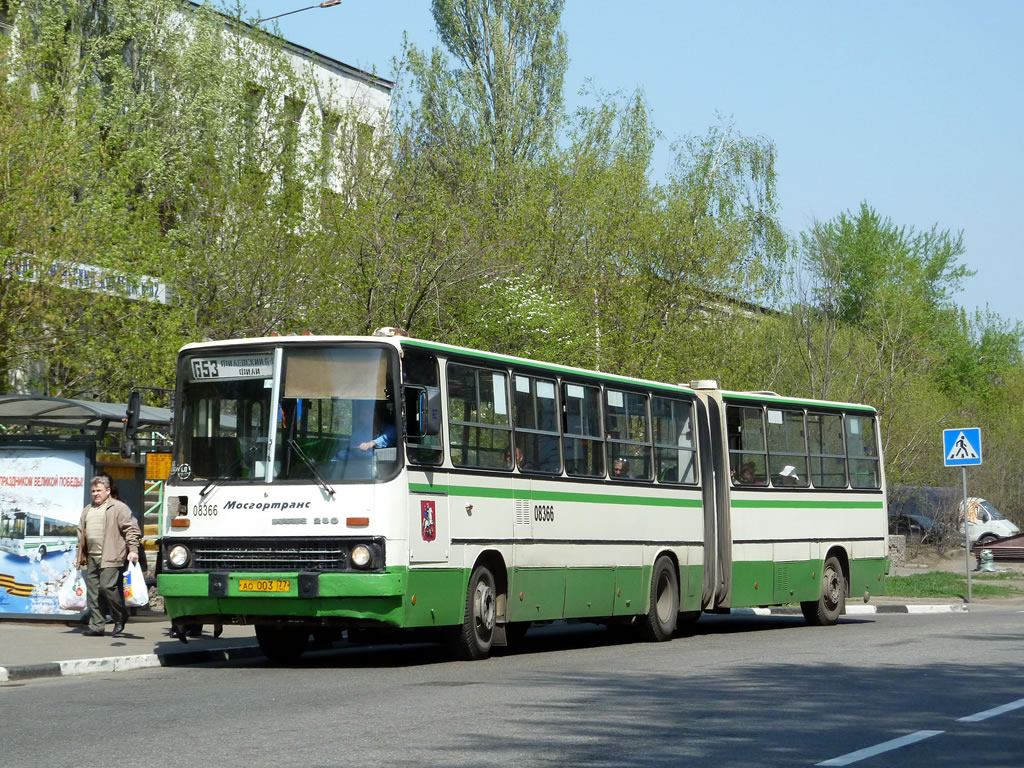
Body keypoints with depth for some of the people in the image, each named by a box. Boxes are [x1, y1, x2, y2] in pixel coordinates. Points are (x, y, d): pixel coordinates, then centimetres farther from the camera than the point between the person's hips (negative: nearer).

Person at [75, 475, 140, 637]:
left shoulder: (118, 508, 0)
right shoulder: (87, 510, 21)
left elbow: (131, 529, -5)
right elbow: (81, 534, 26)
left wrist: (133, 550, -15)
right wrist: (79, 557, 24)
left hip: (110, 557, -7)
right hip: (91, 557, 7)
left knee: (107, 586, -14)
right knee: (92, 591, 3)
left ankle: (120, 617, 8)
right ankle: (96, 626, 6)